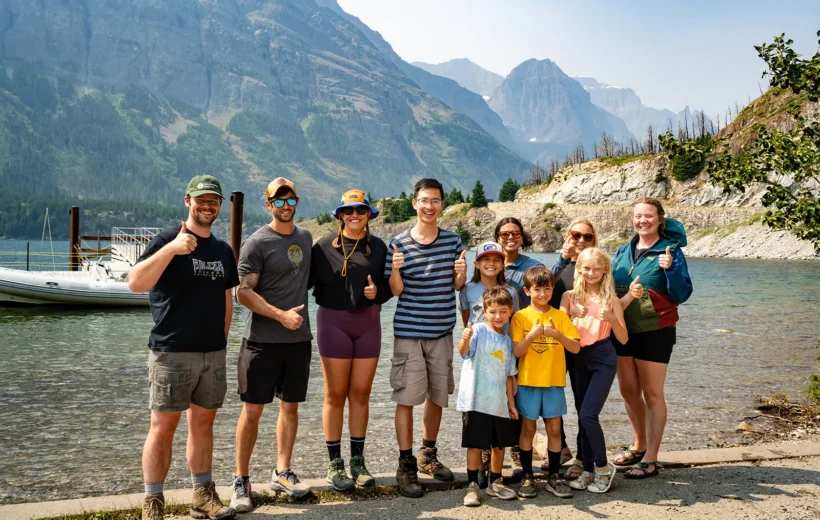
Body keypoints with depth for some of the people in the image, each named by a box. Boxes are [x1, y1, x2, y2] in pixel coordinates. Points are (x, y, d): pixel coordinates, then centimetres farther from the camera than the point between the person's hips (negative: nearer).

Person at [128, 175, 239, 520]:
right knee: (163, 426, -2)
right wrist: (171, 249, -30)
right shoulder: (167, 240, -5)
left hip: (213, 353, 5)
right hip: (172, 351, -5)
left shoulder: (223, 251, 13)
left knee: (203, 423, 12)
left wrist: (223, 338, 12)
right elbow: (135, 283, -19)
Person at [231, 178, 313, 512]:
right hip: (262, 339, -5)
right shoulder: (257, 243, -8)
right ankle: (241, 481, 9)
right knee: (252, 410, -2)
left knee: (290, 406, 11)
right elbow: (243, 293, -12)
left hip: (299, 338, 6)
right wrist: (281, 315, -18)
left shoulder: (306, 238, 10)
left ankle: (282, 473, 23)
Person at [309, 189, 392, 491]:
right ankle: (335, 464, 13)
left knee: (361, 393, 7)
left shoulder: (378, 247, 8)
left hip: (368, 322, 3)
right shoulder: (324, 247, -1)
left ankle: (358, 461, 19)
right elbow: (307, 281, -4)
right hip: (333, 321, -3)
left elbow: (389, 286, 10)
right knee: (335, 395, 3)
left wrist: (377, 291, -10)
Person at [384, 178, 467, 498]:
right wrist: (395, 269, -23)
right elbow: (396, 291, -4)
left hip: (442, 331, 3)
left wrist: (461, 273, -14)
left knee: (437, 396, 13)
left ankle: (428, 456, 30)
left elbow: (457, 286, 8)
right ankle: (406, 466, 6)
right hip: (409, 332, -3)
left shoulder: (453, 241, 4)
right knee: (406, 398, -3)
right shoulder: (400, 244, -5)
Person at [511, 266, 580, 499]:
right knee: (528, 428, 6)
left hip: (554, 381, 2)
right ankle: (527, 477, 16)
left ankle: (554, 477, 17)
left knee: (554, 429, 6)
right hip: (528, 381, -1)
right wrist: (533, 334, -23)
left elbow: (575, 347, -5)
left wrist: (557, 334, -21)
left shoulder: (560, 316, 2)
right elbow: (516, 351, -9)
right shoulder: (520, 317, -3)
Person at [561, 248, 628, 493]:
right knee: (583, 417, 7)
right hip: (580, 358, 4)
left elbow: (623, 339, -3)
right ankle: (588, 470, 19)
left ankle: (602, 466, 5)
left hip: (603, 358, -4)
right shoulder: (570, 296, 4)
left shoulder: (610, 299, -3)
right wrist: (572, 314, -18)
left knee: (588, 414, -13)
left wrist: (612, 319, -20)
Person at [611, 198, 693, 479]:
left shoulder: (671, 251, -6)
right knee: (628, 391, 13)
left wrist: (670, 269, -26)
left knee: (652, 394, 0)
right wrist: (625, 296, -2)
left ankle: (650, 459, 7)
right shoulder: (623, 251, 9)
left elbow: (682, 294, -11)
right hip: (624, 330, 6)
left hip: (655, 331, -6)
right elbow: (609, 285, 18)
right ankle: (639, 445, 31)